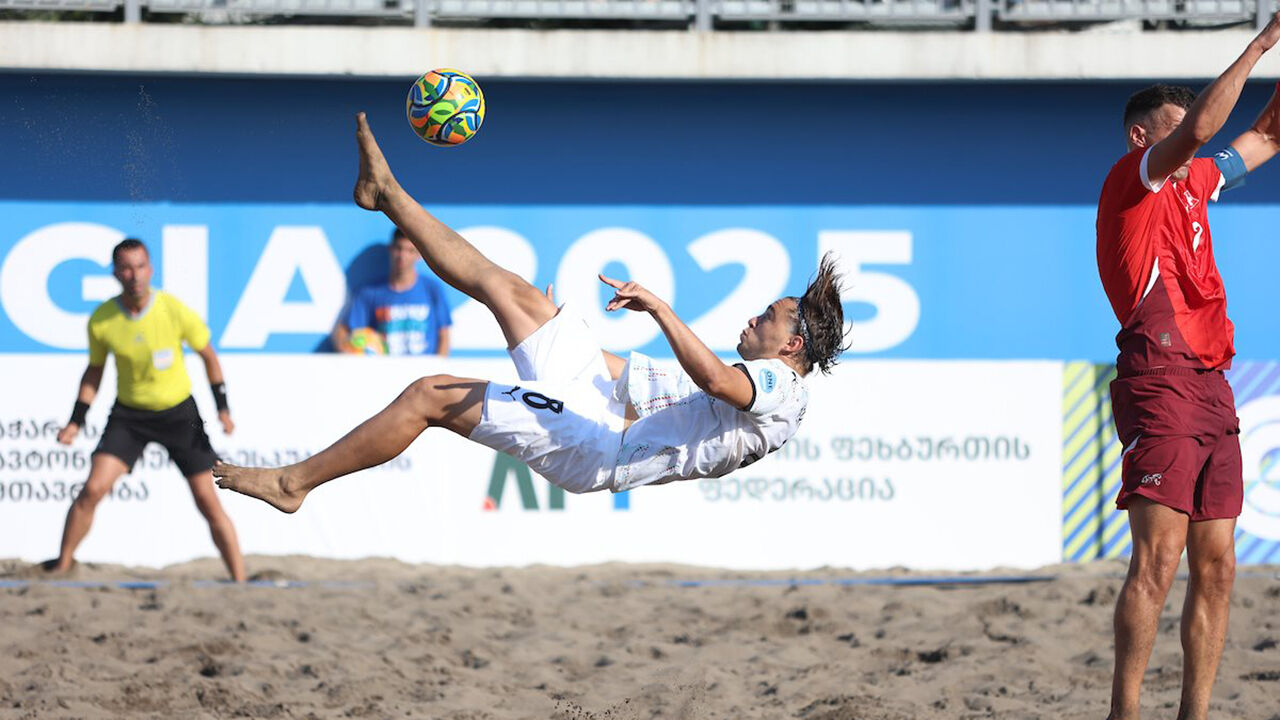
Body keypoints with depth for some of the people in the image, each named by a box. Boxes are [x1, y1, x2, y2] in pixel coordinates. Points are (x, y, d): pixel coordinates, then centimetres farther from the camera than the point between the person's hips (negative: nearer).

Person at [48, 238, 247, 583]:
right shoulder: (101, 321, -12)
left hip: (179, 412, -1)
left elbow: (208, 356, -1)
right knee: (92, 489, -15)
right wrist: (76, 421, 1)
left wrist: (222, 408, -5)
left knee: (208, 502, -2)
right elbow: (94, 371, 6)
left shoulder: (175, 311, -17)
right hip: (129, 414, 1)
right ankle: (61, 567, -3)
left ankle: (239, 580, 7)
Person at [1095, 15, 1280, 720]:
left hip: (1210, 388, 9)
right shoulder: (1133, 179, -1)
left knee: (1215, 568, 4)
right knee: (1157, 561, -16)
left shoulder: (1192, 182, 22)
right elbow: (1200, 128, -18)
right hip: (1159, 378, -9)